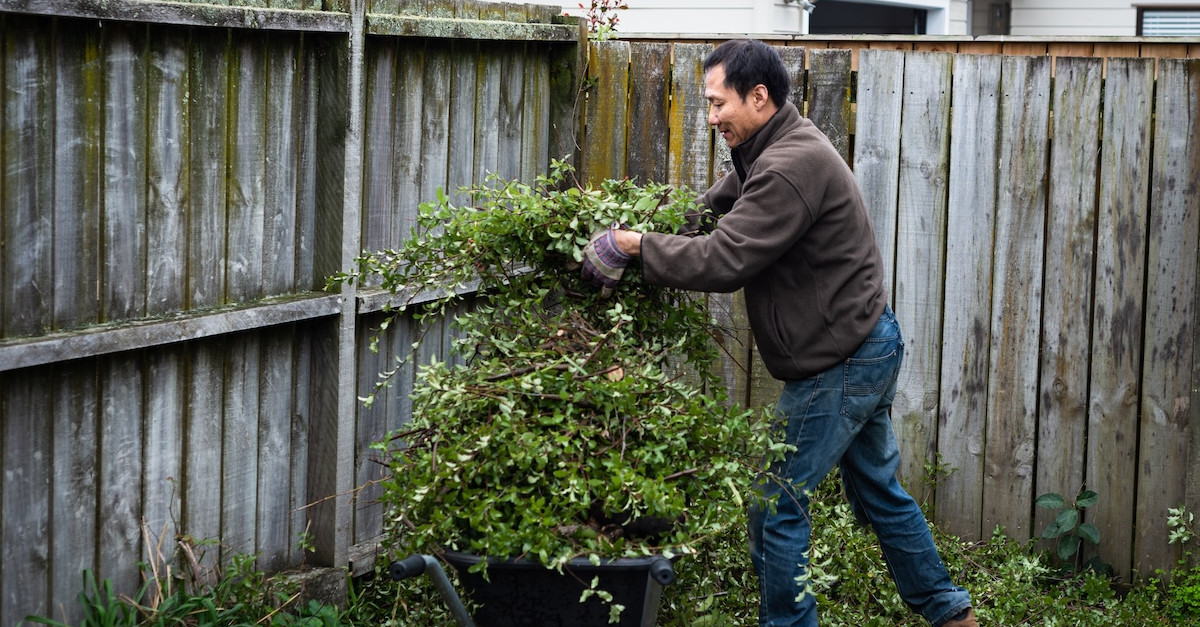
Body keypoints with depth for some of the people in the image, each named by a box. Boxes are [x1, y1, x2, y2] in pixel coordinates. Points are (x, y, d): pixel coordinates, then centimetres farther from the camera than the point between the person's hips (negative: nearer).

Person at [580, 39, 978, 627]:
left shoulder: (792, 167, -25)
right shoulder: (778, 149, 10)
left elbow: (724, 259, -30)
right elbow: (713, 206, 17)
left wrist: (637, 245, -20)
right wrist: (651, 230, 1)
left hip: (840, 365, -11)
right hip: (864, 345, 11)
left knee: (776, 502, -3)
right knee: (877, 488, 21)